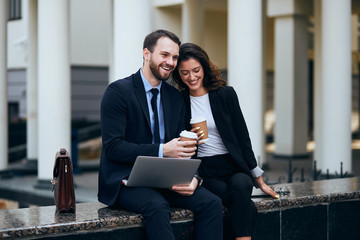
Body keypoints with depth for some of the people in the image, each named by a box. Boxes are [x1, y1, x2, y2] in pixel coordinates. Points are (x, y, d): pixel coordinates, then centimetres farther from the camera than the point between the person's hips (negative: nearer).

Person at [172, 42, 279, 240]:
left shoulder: (225, 94, 3)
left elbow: (242, 137, 5)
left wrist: (258, 179, 5)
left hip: (234, 167, 1)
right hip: (205, 172, 0)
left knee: (240, 186, -36)